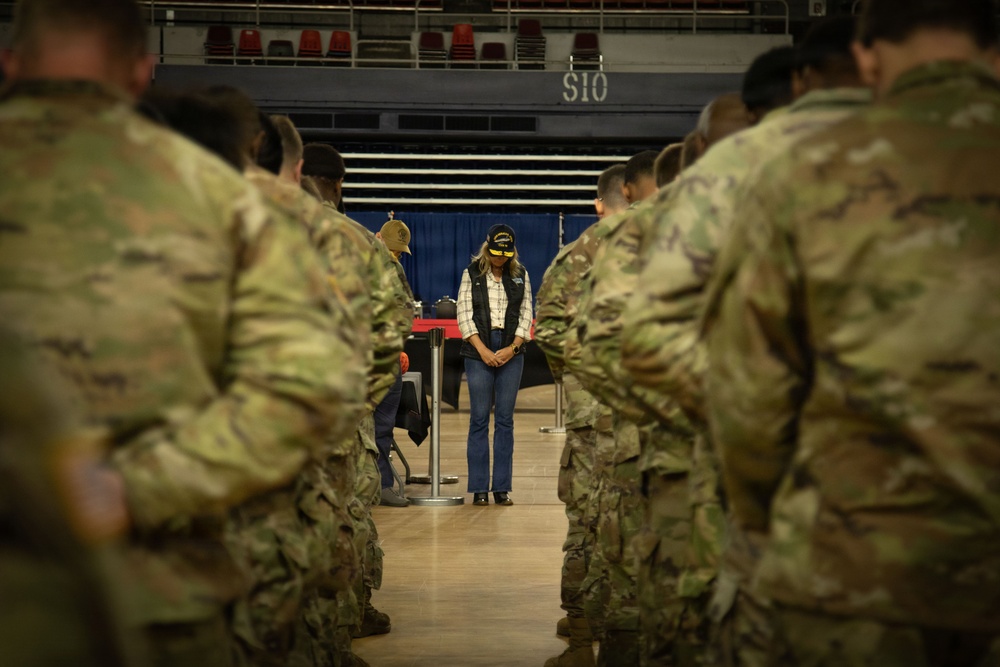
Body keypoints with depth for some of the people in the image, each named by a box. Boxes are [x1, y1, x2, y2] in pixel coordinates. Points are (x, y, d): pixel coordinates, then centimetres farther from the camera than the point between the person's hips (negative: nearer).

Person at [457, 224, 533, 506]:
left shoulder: (520, 275, 8)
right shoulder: (472, 274, 3)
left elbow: (526, 314, 7)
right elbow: (464, 315, -1)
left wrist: (512, 348, -6)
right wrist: (483, 350, -10)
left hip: (511, 353, 2)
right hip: (478, 352, -2)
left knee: (505, 419, 2)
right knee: (479, 419, -1)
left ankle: (502, 487, 6)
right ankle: (479, 488, 2)